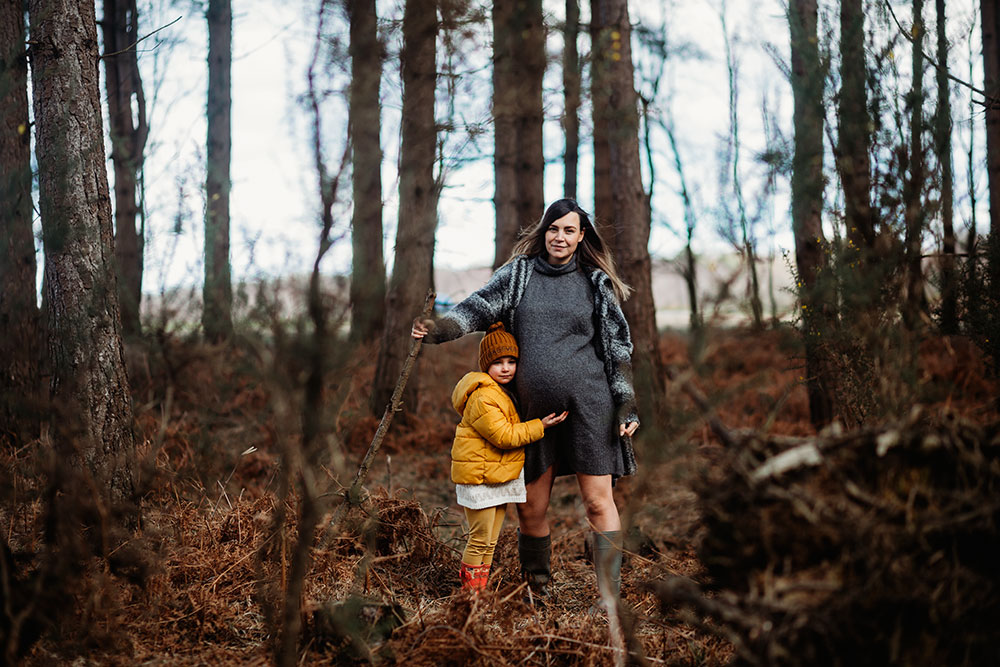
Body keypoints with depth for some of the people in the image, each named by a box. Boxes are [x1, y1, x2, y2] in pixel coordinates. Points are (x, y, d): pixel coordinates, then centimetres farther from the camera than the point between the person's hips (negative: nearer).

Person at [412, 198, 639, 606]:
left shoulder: (596, 283, 6)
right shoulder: (519, 273, 9)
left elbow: (617, 347, 7)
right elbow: (478, 307, -3)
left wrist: (627, 406, 1)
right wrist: (438, 329, -21)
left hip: (588, 403, -2)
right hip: (535, 408, 2)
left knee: (598, 501, -5)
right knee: (531, 507, 6)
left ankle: (609, 597, 1)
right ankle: (537, 591, 23)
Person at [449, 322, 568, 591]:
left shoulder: (507, 392, 13)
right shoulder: (482, 397, -20)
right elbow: (503, 436, -22)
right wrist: (540, 426, -18)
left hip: (500, 477, 10)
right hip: (479, 478, -10)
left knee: (490, 542, 14)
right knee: (480, 539, -4)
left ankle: (480, 588, 22)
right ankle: (471, 590, 5)